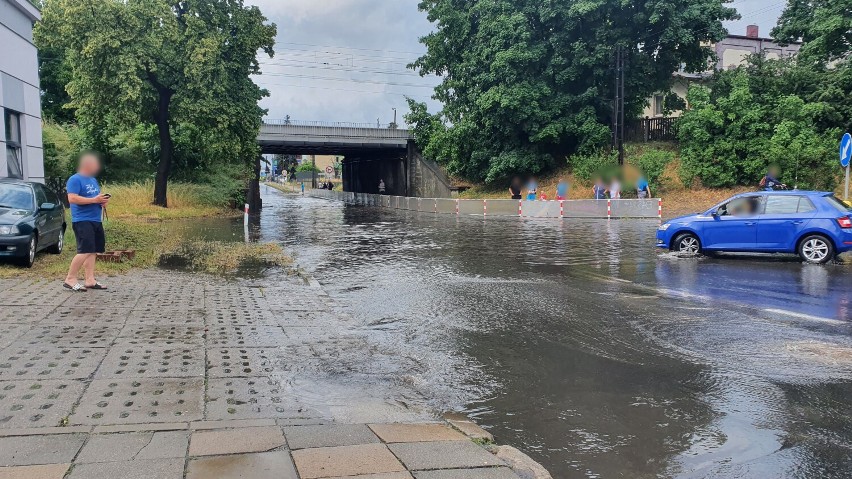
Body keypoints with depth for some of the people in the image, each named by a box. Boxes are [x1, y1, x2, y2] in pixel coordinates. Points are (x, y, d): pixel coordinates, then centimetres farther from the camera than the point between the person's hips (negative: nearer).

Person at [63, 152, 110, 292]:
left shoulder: (93, 180, 19)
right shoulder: (75, 180, -8)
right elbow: (72, 198, -19)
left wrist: (104, 200, 6)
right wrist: (94, 200, -21)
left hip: (96, 220, 9)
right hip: (82, 221, -9)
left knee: (94, 251, 8)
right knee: (85, 251, -15)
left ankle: (90, 280, 12)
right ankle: (70, 279, -7)